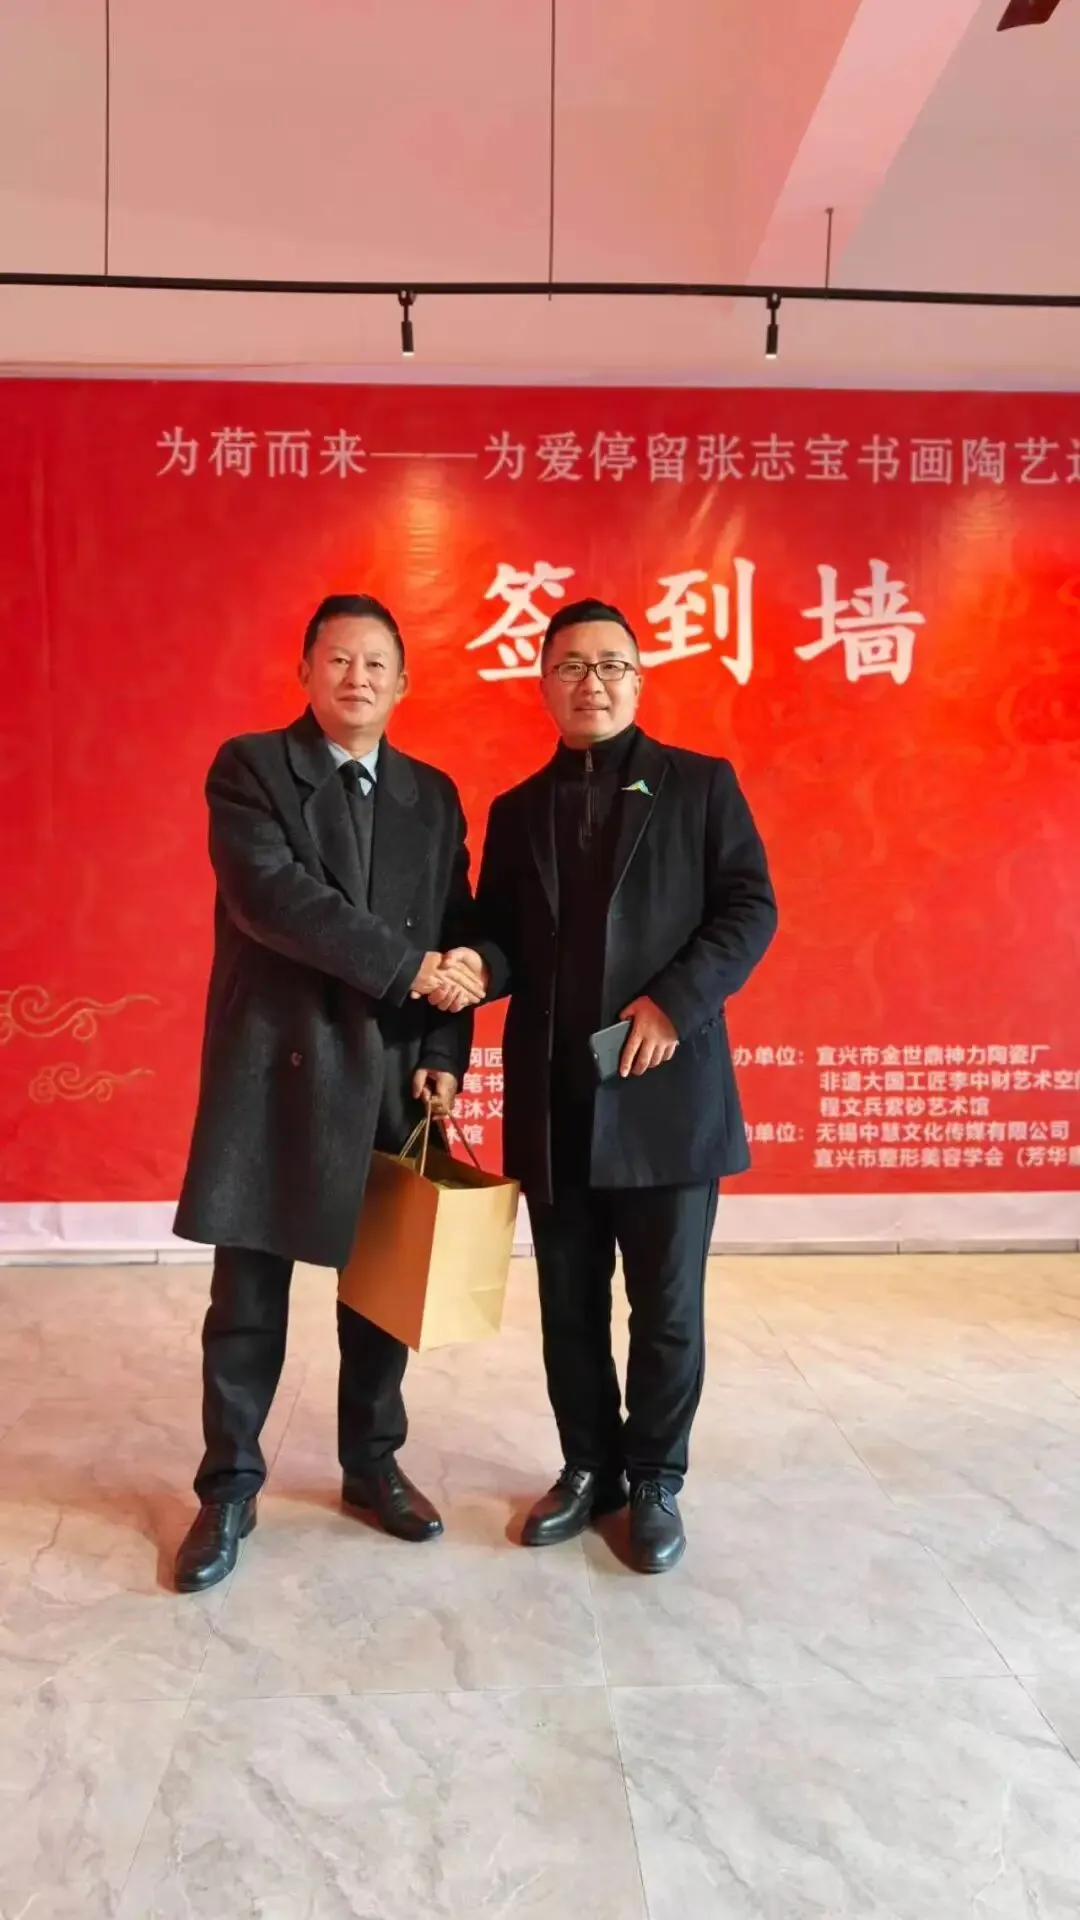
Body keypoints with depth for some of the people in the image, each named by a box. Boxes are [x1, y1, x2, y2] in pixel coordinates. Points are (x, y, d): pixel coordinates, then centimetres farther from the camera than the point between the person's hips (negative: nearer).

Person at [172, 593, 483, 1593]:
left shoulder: (433, 795, 11)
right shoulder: (249, 767, -1)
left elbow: (456, 937, 7)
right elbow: (270, 894, -17)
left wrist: (445, 1054, -5)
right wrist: (405, 966, -18)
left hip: (391, 1076, 4)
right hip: (274, 1068, -3)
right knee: (248, 1296, 5)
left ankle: (372, 1464, 31)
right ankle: (230, 1489, 23)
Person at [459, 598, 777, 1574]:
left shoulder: (701, 784, 3)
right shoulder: (517, 811, 13)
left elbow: (751, 908, -4)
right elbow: (504, 941, 12)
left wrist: (674, 1000, -17)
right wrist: (474, 965, -12)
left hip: (668, 1092, -3)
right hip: (554, 1099, 3)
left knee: (666, 1307, 7)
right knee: (570, 1304, 13)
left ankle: (656, 1481, 27)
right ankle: (589, 1467, 32)